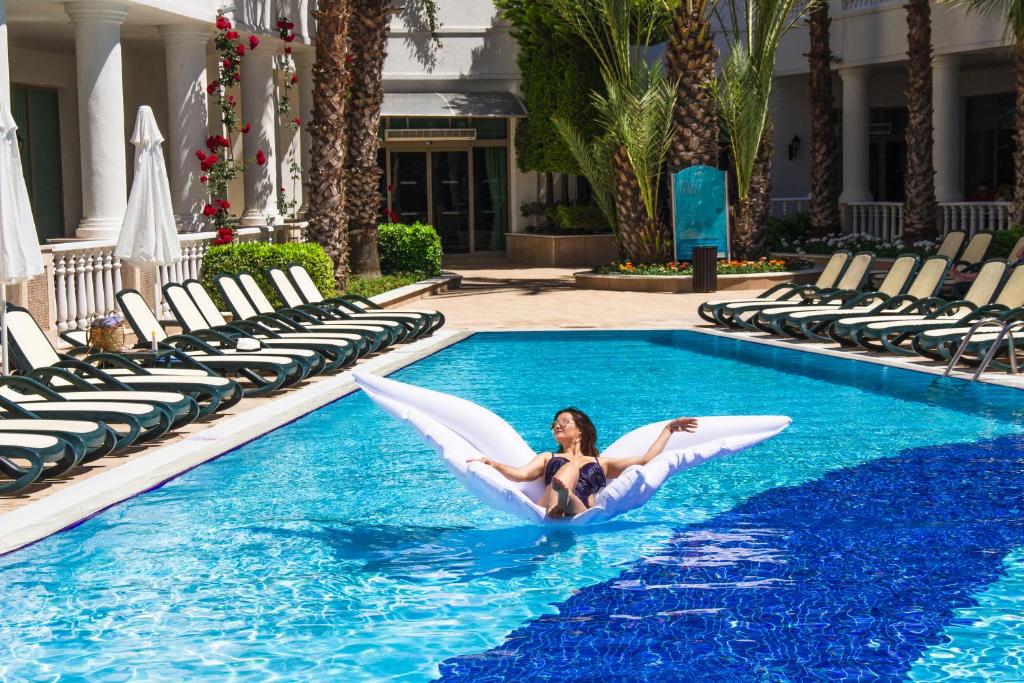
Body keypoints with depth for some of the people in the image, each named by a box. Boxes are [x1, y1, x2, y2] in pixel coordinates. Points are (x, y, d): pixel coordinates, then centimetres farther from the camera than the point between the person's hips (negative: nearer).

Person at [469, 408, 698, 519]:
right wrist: (491, 463, 2)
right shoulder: (548, 458, 38)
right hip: (542, 514, 0)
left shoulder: (601, 463, 37)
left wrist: (669, 429, 35)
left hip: (583, 516, 0)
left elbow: (647, 459, 31)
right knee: (569, 467, -28)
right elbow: (520, 474, 17)